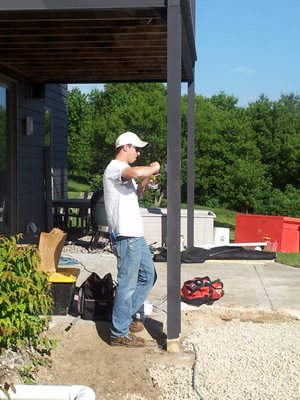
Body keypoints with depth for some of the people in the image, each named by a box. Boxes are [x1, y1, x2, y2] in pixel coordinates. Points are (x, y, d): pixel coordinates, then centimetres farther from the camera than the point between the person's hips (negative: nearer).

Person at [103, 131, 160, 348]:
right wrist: (153, 168, -14)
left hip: (136, 235, 11)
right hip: (126, 237, -11)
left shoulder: (123, 171, 20)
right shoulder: (114, 168, -13)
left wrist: (147, 179, 13)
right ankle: (120, 333, 6)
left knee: (148, 276, 20)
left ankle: (126, 316, 30)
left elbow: (136, 194, 31)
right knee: (127, 284, -4)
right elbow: (136, 172, -35)